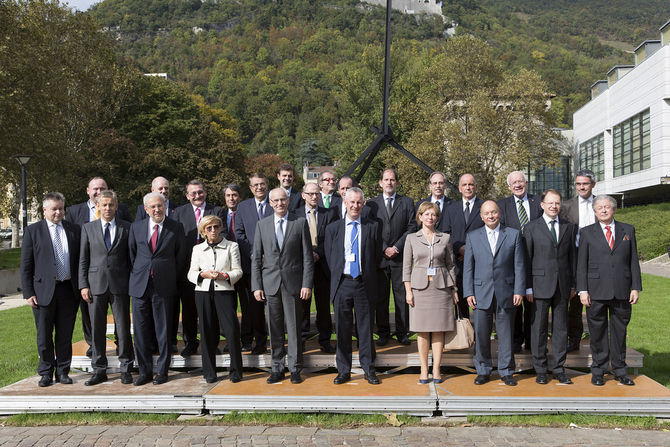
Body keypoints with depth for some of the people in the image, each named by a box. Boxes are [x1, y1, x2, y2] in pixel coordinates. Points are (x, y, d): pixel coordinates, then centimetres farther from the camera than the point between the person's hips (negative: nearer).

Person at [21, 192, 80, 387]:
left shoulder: (74, 230, 8)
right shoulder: (33, 231, 1)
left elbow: (81, 260, 10)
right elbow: (26, 265, 0)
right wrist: (28, 293, -6)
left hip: (68, 290, 2)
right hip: (44, 290, -2)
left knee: (65, 335, 9)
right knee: (44, 336, 7)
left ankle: (63, 371, 22)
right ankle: (46, 373, 21)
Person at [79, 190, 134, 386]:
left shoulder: (127, 228, 6)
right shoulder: (88, 228, 9)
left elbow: (131, 257, 7)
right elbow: (83, 259, 7)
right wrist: (83, 285, 0)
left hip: (120, 285, -1)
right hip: (96, 285, 1)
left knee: (123, 328, 2)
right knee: (97, 329, 6)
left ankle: (126, 368, 14)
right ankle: (99, 370, 17)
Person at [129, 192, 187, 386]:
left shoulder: (176, 228, 1)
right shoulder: (136, 227, 8)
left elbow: (181, 255, 7)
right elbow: (131, 253, 15)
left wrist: (171, 278, 5)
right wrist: (137, 274, 10)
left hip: (164, 286, -2)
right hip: (140, 285, 2)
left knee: (163, 330, 3)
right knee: (140, 330, 5)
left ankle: (162, 371, 15)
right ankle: (145, 371, 17)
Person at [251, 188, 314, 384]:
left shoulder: (300, 223, 2)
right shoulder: (262, 225, 8)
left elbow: (307, 257, 1)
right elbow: (256, 258, 8)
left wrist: (307, 284, -6)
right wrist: (256, 286, 1)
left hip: (293, 282, -2)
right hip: (270, 283, 2)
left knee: (294, 327, 3)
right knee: (274, 328, 7)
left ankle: (295, 369, 14)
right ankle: (277, 368, 18)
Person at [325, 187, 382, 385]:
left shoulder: (373, 227, 4)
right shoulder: (333, 228, 7)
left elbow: (377, 256, 8)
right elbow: (330, 257, 10)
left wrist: (367, 276, 6)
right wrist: (338, 276, 6)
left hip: (364, 284, -1)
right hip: (342, 283, 1)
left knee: (365, 328, 5)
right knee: (342, 329, 6)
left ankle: (369, 370, 16)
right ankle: (344, 371, 16)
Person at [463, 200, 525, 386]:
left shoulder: (514, 234, 6)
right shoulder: (472, 236, 8)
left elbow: (519, 265, 3)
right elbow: (468, 267, 6)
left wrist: (519, 291, -3)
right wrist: (469, 293, -1)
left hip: (506, 294, -1)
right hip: (481, 294, 1)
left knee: (506, 335, 5)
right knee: (481, 335, 4)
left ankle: (506, 371, 18)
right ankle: (483, 371, 18)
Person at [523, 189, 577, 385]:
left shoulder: (569, 227, 11)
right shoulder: (532, 227, 2)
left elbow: (573, 257, 13)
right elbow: (527, 259, 0)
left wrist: (573, 284, 8)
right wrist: (528, 287, -5)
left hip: (562, 285, 3)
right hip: (540, 285, -3)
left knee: (561, 327, 7)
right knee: (539, 328, 1)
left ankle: (559, 369, 16)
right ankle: (540, 370, 10)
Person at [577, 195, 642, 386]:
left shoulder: (628, 230, 10)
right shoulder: (587, 232, 5)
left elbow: (633, 261, 9)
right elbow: (581, 264, 2)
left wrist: (636, 287, 2)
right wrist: (582, 290, -5)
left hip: (622, 291, 1)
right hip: (596, 291, -1)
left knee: (619, 331, 8)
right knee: (598, 332, 5)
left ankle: (620, 371, 21)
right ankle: (598, 371, 16)